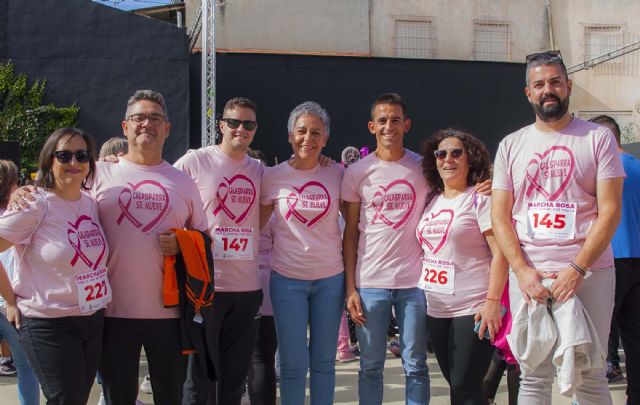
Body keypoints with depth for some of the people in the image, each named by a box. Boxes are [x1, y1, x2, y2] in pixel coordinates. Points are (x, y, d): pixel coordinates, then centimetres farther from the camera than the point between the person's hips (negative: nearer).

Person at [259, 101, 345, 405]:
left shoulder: (337, 174, 0)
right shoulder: (272, 177, -3)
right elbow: (256, 225, 8)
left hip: (330, 278, 1)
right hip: (287, 279, -1)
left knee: (324, 360, 12)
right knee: (293, 363, 4)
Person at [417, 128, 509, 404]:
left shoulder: (480, 198, -7)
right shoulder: (432, 201, 12)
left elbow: (500, 253, -13)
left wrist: (492, 301, -20)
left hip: (472, 309, -6)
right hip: (435, 309, 7)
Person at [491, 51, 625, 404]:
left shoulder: (598, 138, 3)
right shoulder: (511, 145, 11)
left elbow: (610, 210, -4)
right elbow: (500, 217, 6)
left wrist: (577, 269, -14)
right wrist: (522, 270, -9)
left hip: (588, 274, -2)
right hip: (528, 276, 2)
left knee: (590, 377, 3)